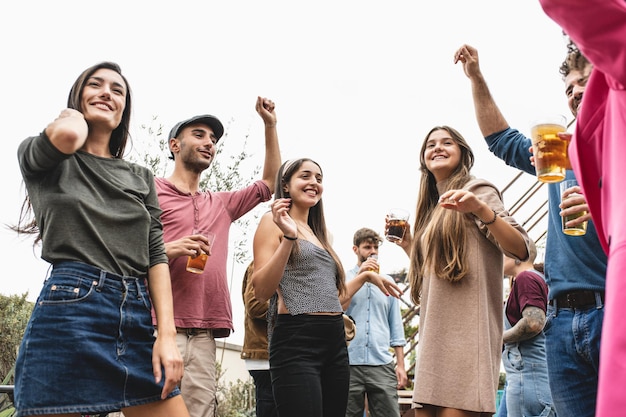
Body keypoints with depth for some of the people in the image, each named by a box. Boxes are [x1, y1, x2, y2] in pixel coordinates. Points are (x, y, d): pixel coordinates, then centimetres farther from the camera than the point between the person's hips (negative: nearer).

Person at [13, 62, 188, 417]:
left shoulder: (141, 178, 19)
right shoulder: (40, 159, 10)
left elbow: (156, 254, 9)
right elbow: (67, 136, -16)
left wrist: (167, 334, -3)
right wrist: (72, 114, 9)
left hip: (138, 320, 4)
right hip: (70, 309, -4)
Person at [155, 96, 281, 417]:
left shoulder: (221, 203, 23)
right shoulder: (150, 191, 5)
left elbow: (269, 183, 28)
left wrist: (269, 125, 24)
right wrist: (168, 249, -17)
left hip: (204, 335, 5)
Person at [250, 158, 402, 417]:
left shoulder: (317, 233, 21)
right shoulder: (274, 221, 0)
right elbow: (261, 291, -11)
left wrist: (366, 276, 24)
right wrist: (289, 237, -20)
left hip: (335, 342, 8)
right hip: (296, 340, -7)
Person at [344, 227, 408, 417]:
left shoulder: (388, 281, 14)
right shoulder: (343, 277, 8)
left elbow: (395, 325, 13)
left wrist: (400, 364, 6)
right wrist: (360, 276, -10)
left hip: (382, 365, 2)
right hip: (348, 363, -1)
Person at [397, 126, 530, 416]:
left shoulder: (476, 191, 2)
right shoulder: (433, 210, 22)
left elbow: (521, 250, -11)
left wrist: (481, 209, -24)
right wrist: (406, 244, 15)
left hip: (466, 332, -7)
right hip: (434, 336, 7)